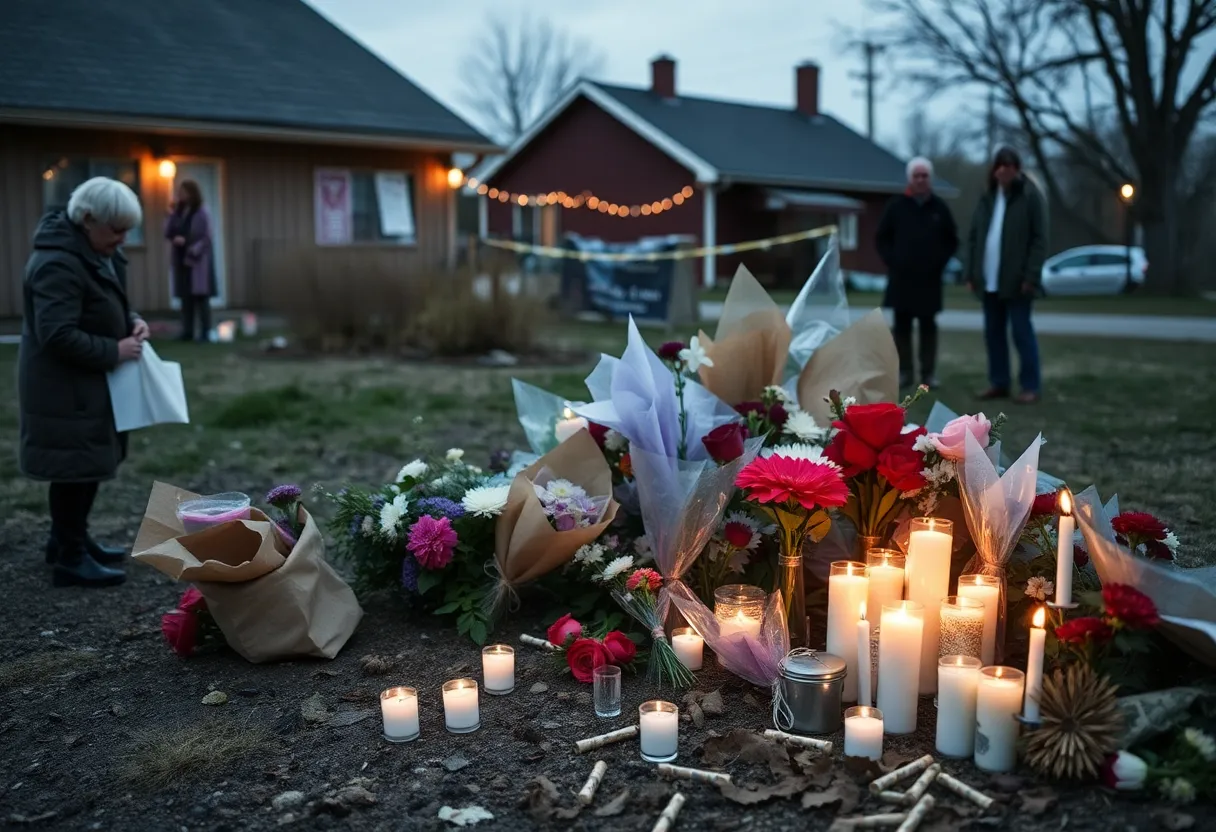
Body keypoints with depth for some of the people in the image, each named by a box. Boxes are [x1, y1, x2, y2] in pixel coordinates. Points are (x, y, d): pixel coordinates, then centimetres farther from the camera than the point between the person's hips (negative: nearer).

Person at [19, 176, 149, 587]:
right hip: (65, 386, -10)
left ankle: (69, 539, 33)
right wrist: (114, 351, -22)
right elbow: (58, 335, -28)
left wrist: (131, 322, 1)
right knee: (75, 466, -3)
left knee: (89, 462, 18)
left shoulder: (97, 252, 8)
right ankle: (70, 559, 8)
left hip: (87, 380, 10)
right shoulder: (58, 264, -24)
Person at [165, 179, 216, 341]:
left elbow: (206, 238, -10)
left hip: (197, 261, -6)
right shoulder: (178, 212, 12)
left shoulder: (202, 214, -5)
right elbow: (168, 234, 7)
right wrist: (171, 215, -2)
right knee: (185, 297, 6)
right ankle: (187, 331, 10)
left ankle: (205, 332, -3)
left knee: (201, 297, -5)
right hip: (181, 261, 6)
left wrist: (187, 243, -19)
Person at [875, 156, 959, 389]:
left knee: (928, 326, 4)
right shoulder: (896, 205, 4)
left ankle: (928, 372, 9)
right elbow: (881, 238, 8)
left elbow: (952, 240, 12)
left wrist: (940, 262, -1)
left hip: (929, 279, 0)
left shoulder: (940, 207, 6)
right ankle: (904, 371, 9)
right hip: (901, 278, 0)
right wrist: (892, 261, -3)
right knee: (902, 325, 2)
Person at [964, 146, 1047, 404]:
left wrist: (1031, 276, -17)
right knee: (993, 333, 9)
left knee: (1022, 332, -2)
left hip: (1016, 280, -5)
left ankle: (1031, 386, 4)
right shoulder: (987, 197, 10)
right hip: (989, 280, 6)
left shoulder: (1030, 196, -5)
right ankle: (999, 383, 18)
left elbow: (1039, 239, -10)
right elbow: (973, 237, 11)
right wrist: (971, 273, 5)